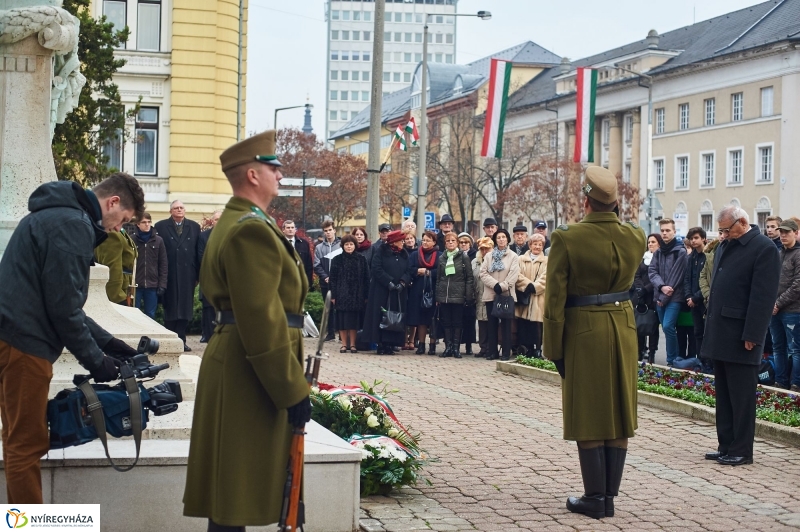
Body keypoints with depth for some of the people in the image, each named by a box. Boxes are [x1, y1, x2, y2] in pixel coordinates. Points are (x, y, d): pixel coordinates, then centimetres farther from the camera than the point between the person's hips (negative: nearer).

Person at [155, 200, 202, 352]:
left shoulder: (194, 227, 9)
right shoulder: (161, 226, 3)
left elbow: (198, 252, 7)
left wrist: (198, 274, 2)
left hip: (187, 275, 2)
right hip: (169, 275, -2)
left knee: (185, 308, 4)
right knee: (170, 308, 3)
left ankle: (181, 340, 10)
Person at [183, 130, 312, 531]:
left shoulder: (233, 223, 18)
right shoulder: (252, 229, -17)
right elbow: (261, 320, -24)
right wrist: (292, 390, -21)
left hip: (233, 364, 11)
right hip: (250, 375, -11)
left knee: (231, 482, 15)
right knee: (238, 484, -5)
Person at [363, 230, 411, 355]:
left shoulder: (404, 255, 14)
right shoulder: (381, 252, 0)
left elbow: (408, 271, 6)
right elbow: (377, 269, -9)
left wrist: (403, 282, -12)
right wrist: (389, 282, -16)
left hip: (399, 292, 4)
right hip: (381, 291, -4)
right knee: (381, 317, -5)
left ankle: (390, 345, 4)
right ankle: (381, 345, -1)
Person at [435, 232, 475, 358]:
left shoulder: (463, 257, 0)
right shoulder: (442, 258, 11)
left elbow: (469, 278, -3)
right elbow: (438, 278, 14)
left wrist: (469, 296, -10)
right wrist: (437, 297, 8)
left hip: (458, 295, -3)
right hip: (444, 295, 4)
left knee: (457, 323, 1)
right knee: (446, 323, 5)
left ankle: (456, 348, 7)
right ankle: (448, 347, 10)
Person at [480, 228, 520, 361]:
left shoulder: (513, 257, 4)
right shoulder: (489, 256, 12)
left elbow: (513, 275, -6)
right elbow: (483, 273, 1)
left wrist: (502, 287, -16)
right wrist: (495, 284, -12)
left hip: (506, 294, -3)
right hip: (490, 294, 3)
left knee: (506, 324, -1)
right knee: (492, 324, 4)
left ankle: (506, 352, 1)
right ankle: (492, 351, 8)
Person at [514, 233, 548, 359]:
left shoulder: (546, 261, 8)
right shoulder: (521, 259, 12)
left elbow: (544, 278, -2)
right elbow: (518, 276, 2)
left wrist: (534, 287, -14)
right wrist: (528, 286, -13)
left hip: (538, 299, -2)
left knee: (536, 327, -5)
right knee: (523, 326, -1)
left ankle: (537, 351, 0)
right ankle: (525, 351, 6)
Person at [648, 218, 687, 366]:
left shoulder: (681, 252, -6)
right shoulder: (658, 252, 13)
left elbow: (676, 276, -10)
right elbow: (652, 271, 3)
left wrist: (665, 296, -10)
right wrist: (661, 286, -16)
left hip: (674, 297, -6)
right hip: (660, 296, 6)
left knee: (668, 327, -16)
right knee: (666, 328, 9)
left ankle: (672, 360, -5)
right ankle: (673, 358, 19)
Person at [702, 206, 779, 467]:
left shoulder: (764, 248, -11)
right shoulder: (725, 247, 15)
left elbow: (763, 296, -16)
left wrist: (751, 335, -19)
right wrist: (710, 324, 12)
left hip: (741, 337, -8)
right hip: (720, 334, 8)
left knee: (741, 396, -2)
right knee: (723, 394, 12)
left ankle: (741, 451, 5)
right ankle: (726, 446, 20)